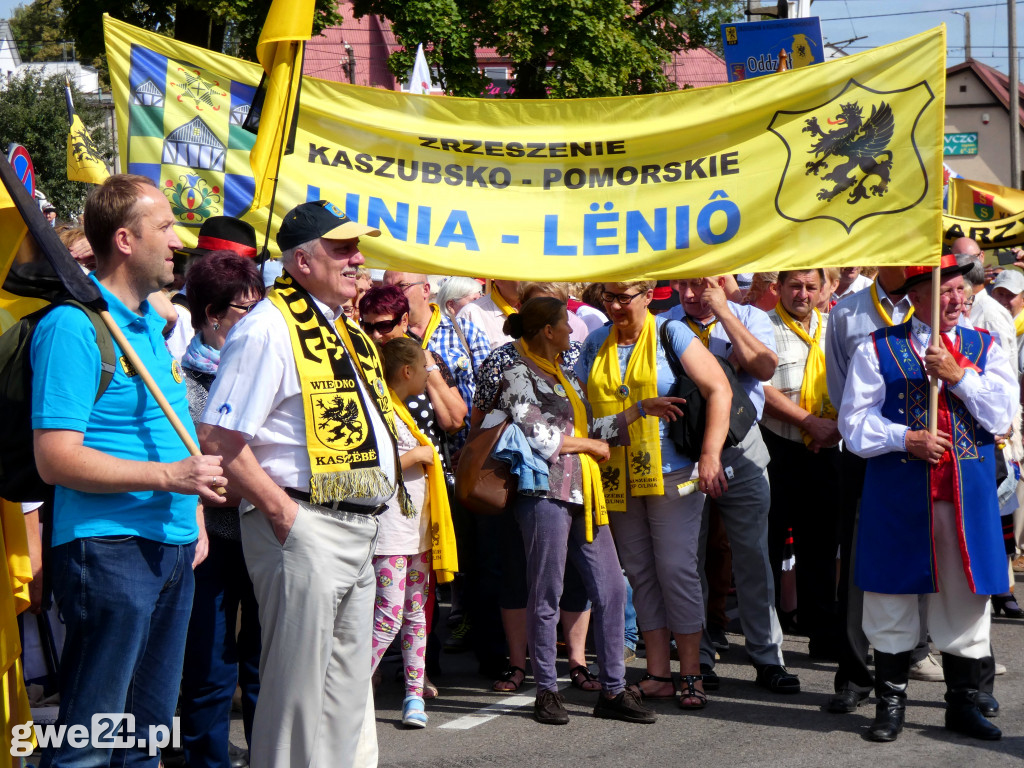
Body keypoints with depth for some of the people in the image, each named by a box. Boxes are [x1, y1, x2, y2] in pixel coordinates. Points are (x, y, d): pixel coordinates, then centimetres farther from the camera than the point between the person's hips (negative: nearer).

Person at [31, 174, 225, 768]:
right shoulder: (74, 326, -13)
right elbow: (57, 458, -19)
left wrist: (194, 513, 15)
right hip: (109, 548, -9)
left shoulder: (152, 321, 15)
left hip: (173, 547, 9)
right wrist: (167, 476, -24)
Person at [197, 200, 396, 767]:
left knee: (347, 692, 15)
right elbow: (218, 440, -18)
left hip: (357, 530, 9)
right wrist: (283, 513, -17)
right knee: (298, 687, -3)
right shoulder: (268, 329, -12)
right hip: (302, 528, -9)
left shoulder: (346, 330, 16)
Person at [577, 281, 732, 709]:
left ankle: (691, 675, -2)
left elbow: (719, 390, -10)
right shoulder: (595, 344, 10)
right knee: (640, 572, 6)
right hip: (618, 478, 5)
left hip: (671, 473, -5)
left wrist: (710, 456, -17)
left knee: (676, 569, -7)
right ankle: (658, 674, 11)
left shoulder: (671, 335, -5)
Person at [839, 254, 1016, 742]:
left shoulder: (983, 348, 9)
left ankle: (962, 703, 19)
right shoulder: (879, 349, 2)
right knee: (893, 597, 4)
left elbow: (1003, 414, -1)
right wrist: (905, 438, -15)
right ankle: (890, 703, 16)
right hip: (899, 495, -2)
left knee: (966, 595, 6)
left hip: (969, 495, 2)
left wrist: (958, 375, -12)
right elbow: (854, 419, -1)